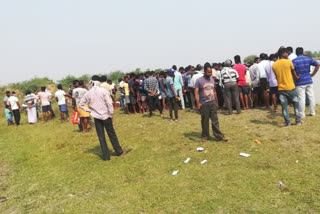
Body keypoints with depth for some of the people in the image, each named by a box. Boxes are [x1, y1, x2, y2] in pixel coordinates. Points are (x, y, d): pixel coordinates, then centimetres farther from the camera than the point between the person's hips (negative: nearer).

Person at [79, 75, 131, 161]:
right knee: (112, 134, 11)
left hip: (96, 117, 2)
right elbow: (109, 104, -12)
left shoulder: (87, 94, -1)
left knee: (101, 137, 9)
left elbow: (81, 105, 4)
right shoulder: (103, 91, -10)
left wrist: (89, 110, 6)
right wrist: (111, 115, -4)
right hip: (105, 116, -2)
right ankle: (119, 151, 24)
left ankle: (106, 155, 14)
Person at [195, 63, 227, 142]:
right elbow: (196, 92, -10)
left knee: (215, 121, 5)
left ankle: (219, 136, 8)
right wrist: (198, 103, -19)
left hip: (213, 104, 4)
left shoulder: (212, 80, 12)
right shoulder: (199, 81, -6)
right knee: (205, 121, 5)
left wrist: (216, 101, 17)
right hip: (204, 105, -4)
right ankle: (205, 136, 18)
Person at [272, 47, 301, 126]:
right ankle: (298, 121, 17)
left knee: (284, 106, 6)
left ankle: (287, 122, 8)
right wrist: (297, 77, 25)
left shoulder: (274, 65, 1)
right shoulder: (288, 62, -8)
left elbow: (277, 75, 8)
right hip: (290, 87, -3)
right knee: (296, 104, 13)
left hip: (281, 88, 3)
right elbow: (293, 72, 7)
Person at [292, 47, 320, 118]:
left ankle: (302, 114, 7)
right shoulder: (309, 59, 4)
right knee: (311, 96, 13)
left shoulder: (294, 61, -8)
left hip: (300, 82, -4)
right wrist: (313, 74, 5)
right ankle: (312, 112, 22)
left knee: (301, 98, 1)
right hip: (309, 81, 4)